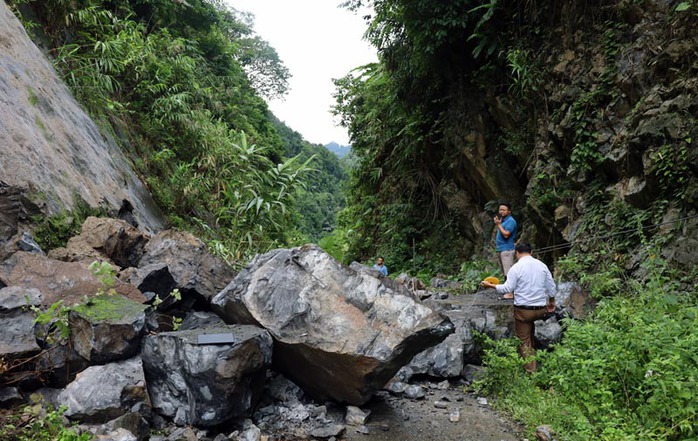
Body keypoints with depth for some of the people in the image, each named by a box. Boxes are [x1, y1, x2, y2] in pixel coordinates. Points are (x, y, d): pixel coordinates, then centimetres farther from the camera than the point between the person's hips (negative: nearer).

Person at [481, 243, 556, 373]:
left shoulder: (516, 267, -11)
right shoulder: (542, 265, 3)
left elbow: (507, 288, -13)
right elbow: (551, 287, 8)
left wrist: (490, 285, 0)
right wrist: (551, 302, 23)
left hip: (523, 310, -5)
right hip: (541, 309, 5)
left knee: (524, 341, 8)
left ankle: (530, 370, 10)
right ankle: (532, 351, 40)